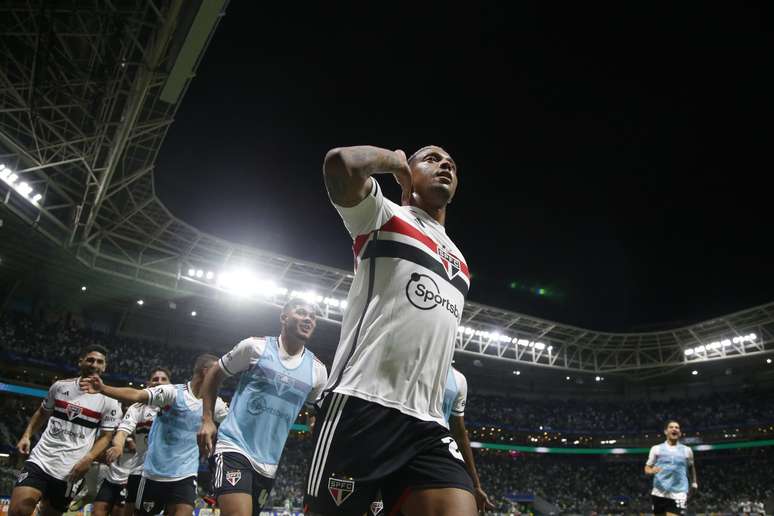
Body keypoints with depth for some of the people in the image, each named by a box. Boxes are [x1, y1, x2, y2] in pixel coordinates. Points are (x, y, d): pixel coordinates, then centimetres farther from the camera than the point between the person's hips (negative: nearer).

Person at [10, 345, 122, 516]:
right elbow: (42, 413, 22)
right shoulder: (60, 386, 6)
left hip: (70, 471, -1)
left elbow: (105, 436, -1)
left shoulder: (109, 401, -3)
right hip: (40, 459, 2)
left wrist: (88, 459, -16)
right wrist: (26, 436, 8)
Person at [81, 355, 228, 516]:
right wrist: (103, 388, -38)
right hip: (155, 472, -3)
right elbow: (136, 395, -25)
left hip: (186, 475, 3)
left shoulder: (215, 404, 4)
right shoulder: (173, 392, -13)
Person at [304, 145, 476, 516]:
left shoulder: (460, 263, 26)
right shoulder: (384, 215, 6)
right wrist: (394, 160, 4)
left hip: (427, 421, 6)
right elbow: (342, 163, -15)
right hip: (362, 404, -6)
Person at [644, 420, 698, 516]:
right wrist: (652, 470, -14)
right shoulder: (656, 449, 5)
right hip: (659, 493, 1)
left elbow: (691, 467, 28)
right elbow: (647, 468, 7)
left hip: (678, 494, -1)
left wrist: (694, 481, 20)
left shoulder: (687, 450, 9)